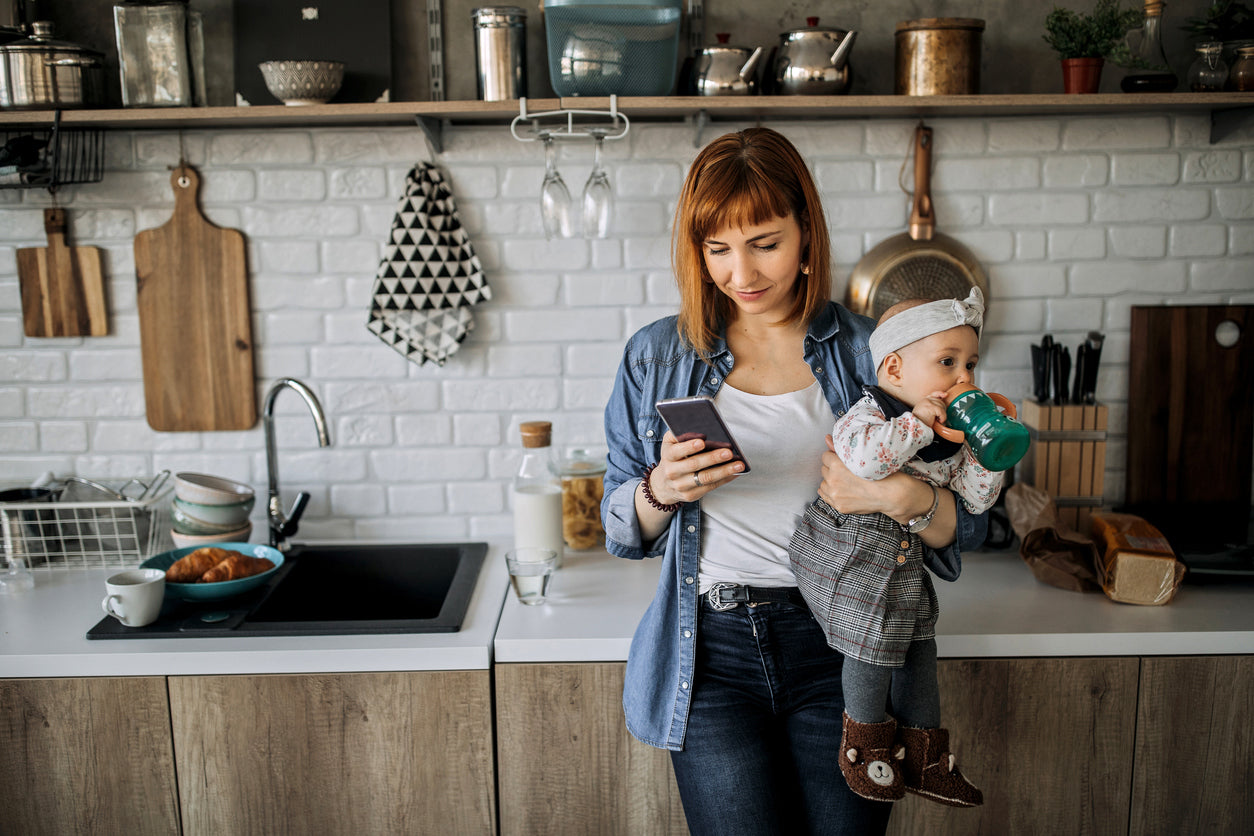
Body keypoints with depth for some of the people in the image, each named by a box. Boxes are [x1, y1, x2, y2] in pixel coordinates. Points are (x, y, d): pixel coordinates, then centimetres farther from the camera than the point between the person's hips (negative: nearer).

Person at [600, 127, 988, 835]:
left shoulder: (870, 352, 1)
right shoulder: (657, 357, 4)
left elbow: (966, 529, 3)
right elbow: (625, 533, 9)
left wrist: (902, 496, -18)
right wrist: (662, 490, -13)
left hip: (844, 645, 0)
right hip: (715, 650, 0)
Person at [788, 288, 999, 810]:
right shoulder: (871, 412, -19)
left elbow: (977, 498, 7)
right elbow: (862, 454, -43)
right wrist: (919, 421, -32)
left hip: (905, 559, 8)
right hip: (850, 555, -8)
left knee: (918, 648, 14)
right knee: (873, 645, -3)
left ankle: (924, 759, 30)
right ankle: (866, 744, 24)